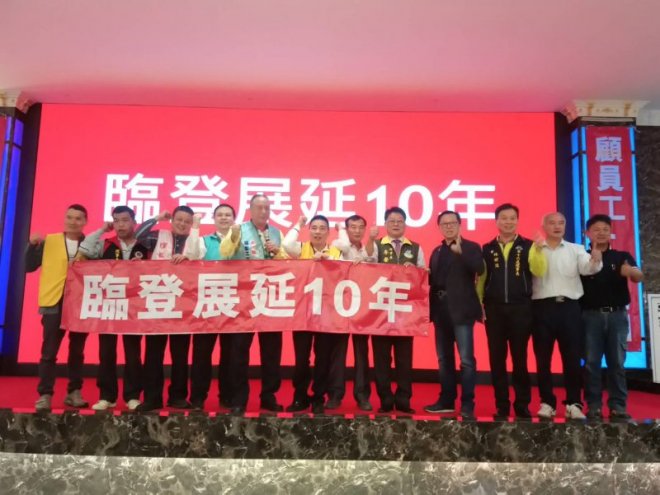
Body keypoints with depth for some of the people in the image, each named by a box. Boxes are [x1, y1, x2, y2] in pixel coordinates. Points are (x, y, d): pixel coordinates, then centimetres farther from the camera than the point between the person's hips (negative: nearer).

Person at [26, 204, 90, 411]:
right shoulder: (49, 241, 6)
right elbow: (29, 267, 5)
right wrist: (32, 245, -8)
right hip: (54, 302, 0)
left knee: (77, 351, 9)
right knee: (49, 351, 1)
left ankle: (74, 393, 19)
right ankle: (44, 395, 9)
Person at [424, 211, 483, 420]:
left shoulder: (470, 247, -1)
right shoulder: (437, 251, 17)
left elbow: (479, 269, -20)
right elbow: (432, 279, 12)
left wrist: (461, 251, -27)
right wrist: (425, 275, -9)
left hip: (461, 310, -6)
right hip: (441, 311, 6)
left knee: (466, 359, -6)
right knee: (444, 359, 12)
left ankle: (467, 404, 1)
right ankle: (446, 400, 22)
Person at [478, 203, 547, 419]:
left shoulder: (528, 246, 4)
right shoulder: (487, 249, 8)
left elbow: (539, 272, -12)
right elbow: (480, 279, 7)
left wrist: (538, 251, -26)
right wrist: (479, 305, 0)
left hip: (520, 308, -1)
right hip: (494, 309, 2)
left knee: (520, 358, 5)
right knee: (496, 359, 5)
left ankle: (522, 405, 17)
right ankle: (502, 406, 15)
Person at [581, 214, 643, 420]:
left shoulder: (622, 257, 7)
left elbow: (639, 277, -9)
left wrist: (631, 271, -34)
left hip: (617, 315, 1)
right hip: (591, 315, -1)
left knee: (617, 362, 4)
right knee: (591, 363, 1)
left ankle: (618, 406, 11)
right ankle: (594, 406, 7)